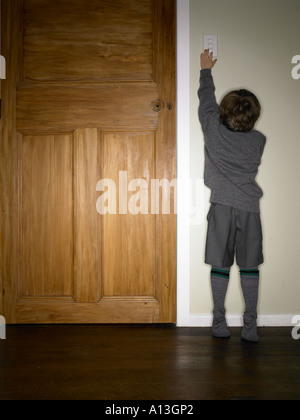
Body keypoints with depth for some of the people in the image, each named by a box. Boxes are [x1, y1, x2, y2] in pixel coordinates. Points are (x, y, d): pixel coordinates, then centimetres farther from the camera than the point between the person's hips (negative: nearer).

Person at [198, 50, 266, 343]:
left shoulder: (215, 130, -3)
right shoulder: (259, 140, 3)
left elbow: (206, 99, 13)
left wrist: (206, 70, 30)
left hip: (222, 207, -1)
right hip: (250, 208, 1)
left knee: (220, 266, 7)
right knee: (249, 267, 7)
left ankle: (219, 325, 13)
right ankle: (250, 328, 10)